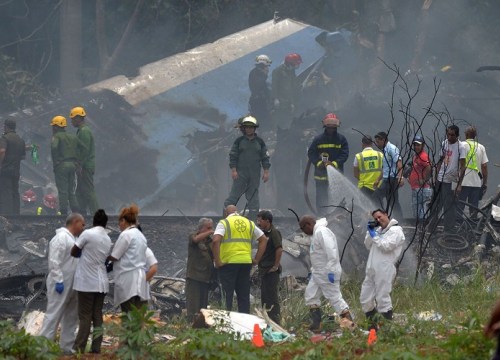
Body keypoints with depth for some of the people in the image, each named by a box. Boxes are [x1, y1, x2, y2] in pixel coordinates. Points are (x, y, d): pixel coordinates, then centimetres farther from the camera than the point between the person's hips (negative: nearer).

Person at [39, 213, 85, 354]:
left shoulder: (73, 239, 18)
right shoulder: (61, 237, -12)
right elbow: (54, 261, -19)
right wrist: (58, 281, -22)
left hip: (72, 285, 10)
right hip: (61, 285, -10)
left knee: (71, 316, 12)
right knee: (54, 315, -9)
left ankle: (67, 346, 17)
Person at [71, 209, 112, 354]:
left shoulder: (87, 234, -11)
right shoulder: (107, 240, 9)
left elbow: (73, 252, -3)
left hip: (87, 282, -5)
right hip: (101, 283, 5)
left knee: (85, 317, -4)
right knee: (97, 316, 7)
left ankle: (79, 348, -6)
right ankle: (96, 348, 4)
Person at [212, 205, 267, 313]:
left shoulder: (224, 223, -1)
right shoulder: (249, 223, 14)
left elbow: (216, 240, -16)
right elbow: (264, 239, 13)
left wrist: (217, 261, -11)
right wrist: (256, 259, 12)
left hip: (228, 263, -4)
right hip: (246, 263, 4)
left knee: (227, 295, 0)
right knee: (244, 295, 10)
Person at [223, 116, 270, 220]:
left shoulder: (260, 142, 8)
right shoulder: (239, 141, 4)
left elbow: (265, 157, 10)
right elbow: (233, 156, 2)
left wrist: (266, 172, 3)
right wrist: (233, 170, -7)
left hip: (255, 175, 2)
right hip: (241, 174, -2)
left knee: (253, 197, 3)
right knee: (234, 195, -5)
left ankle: (252, 220, 6)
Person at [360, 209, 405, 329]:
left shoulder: (396, 230, -4)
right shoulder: (379, 230, 22)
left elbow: (386, 246, -16)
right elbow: (368, 245, 22)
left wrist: (374, 236, -6)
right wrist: (370, 232, 8)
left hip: (384, 270, -9)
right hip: (372, 270, 9)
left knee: (382, 299, -9)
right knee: (365, 299, 10)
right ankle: (372, 325, 20)